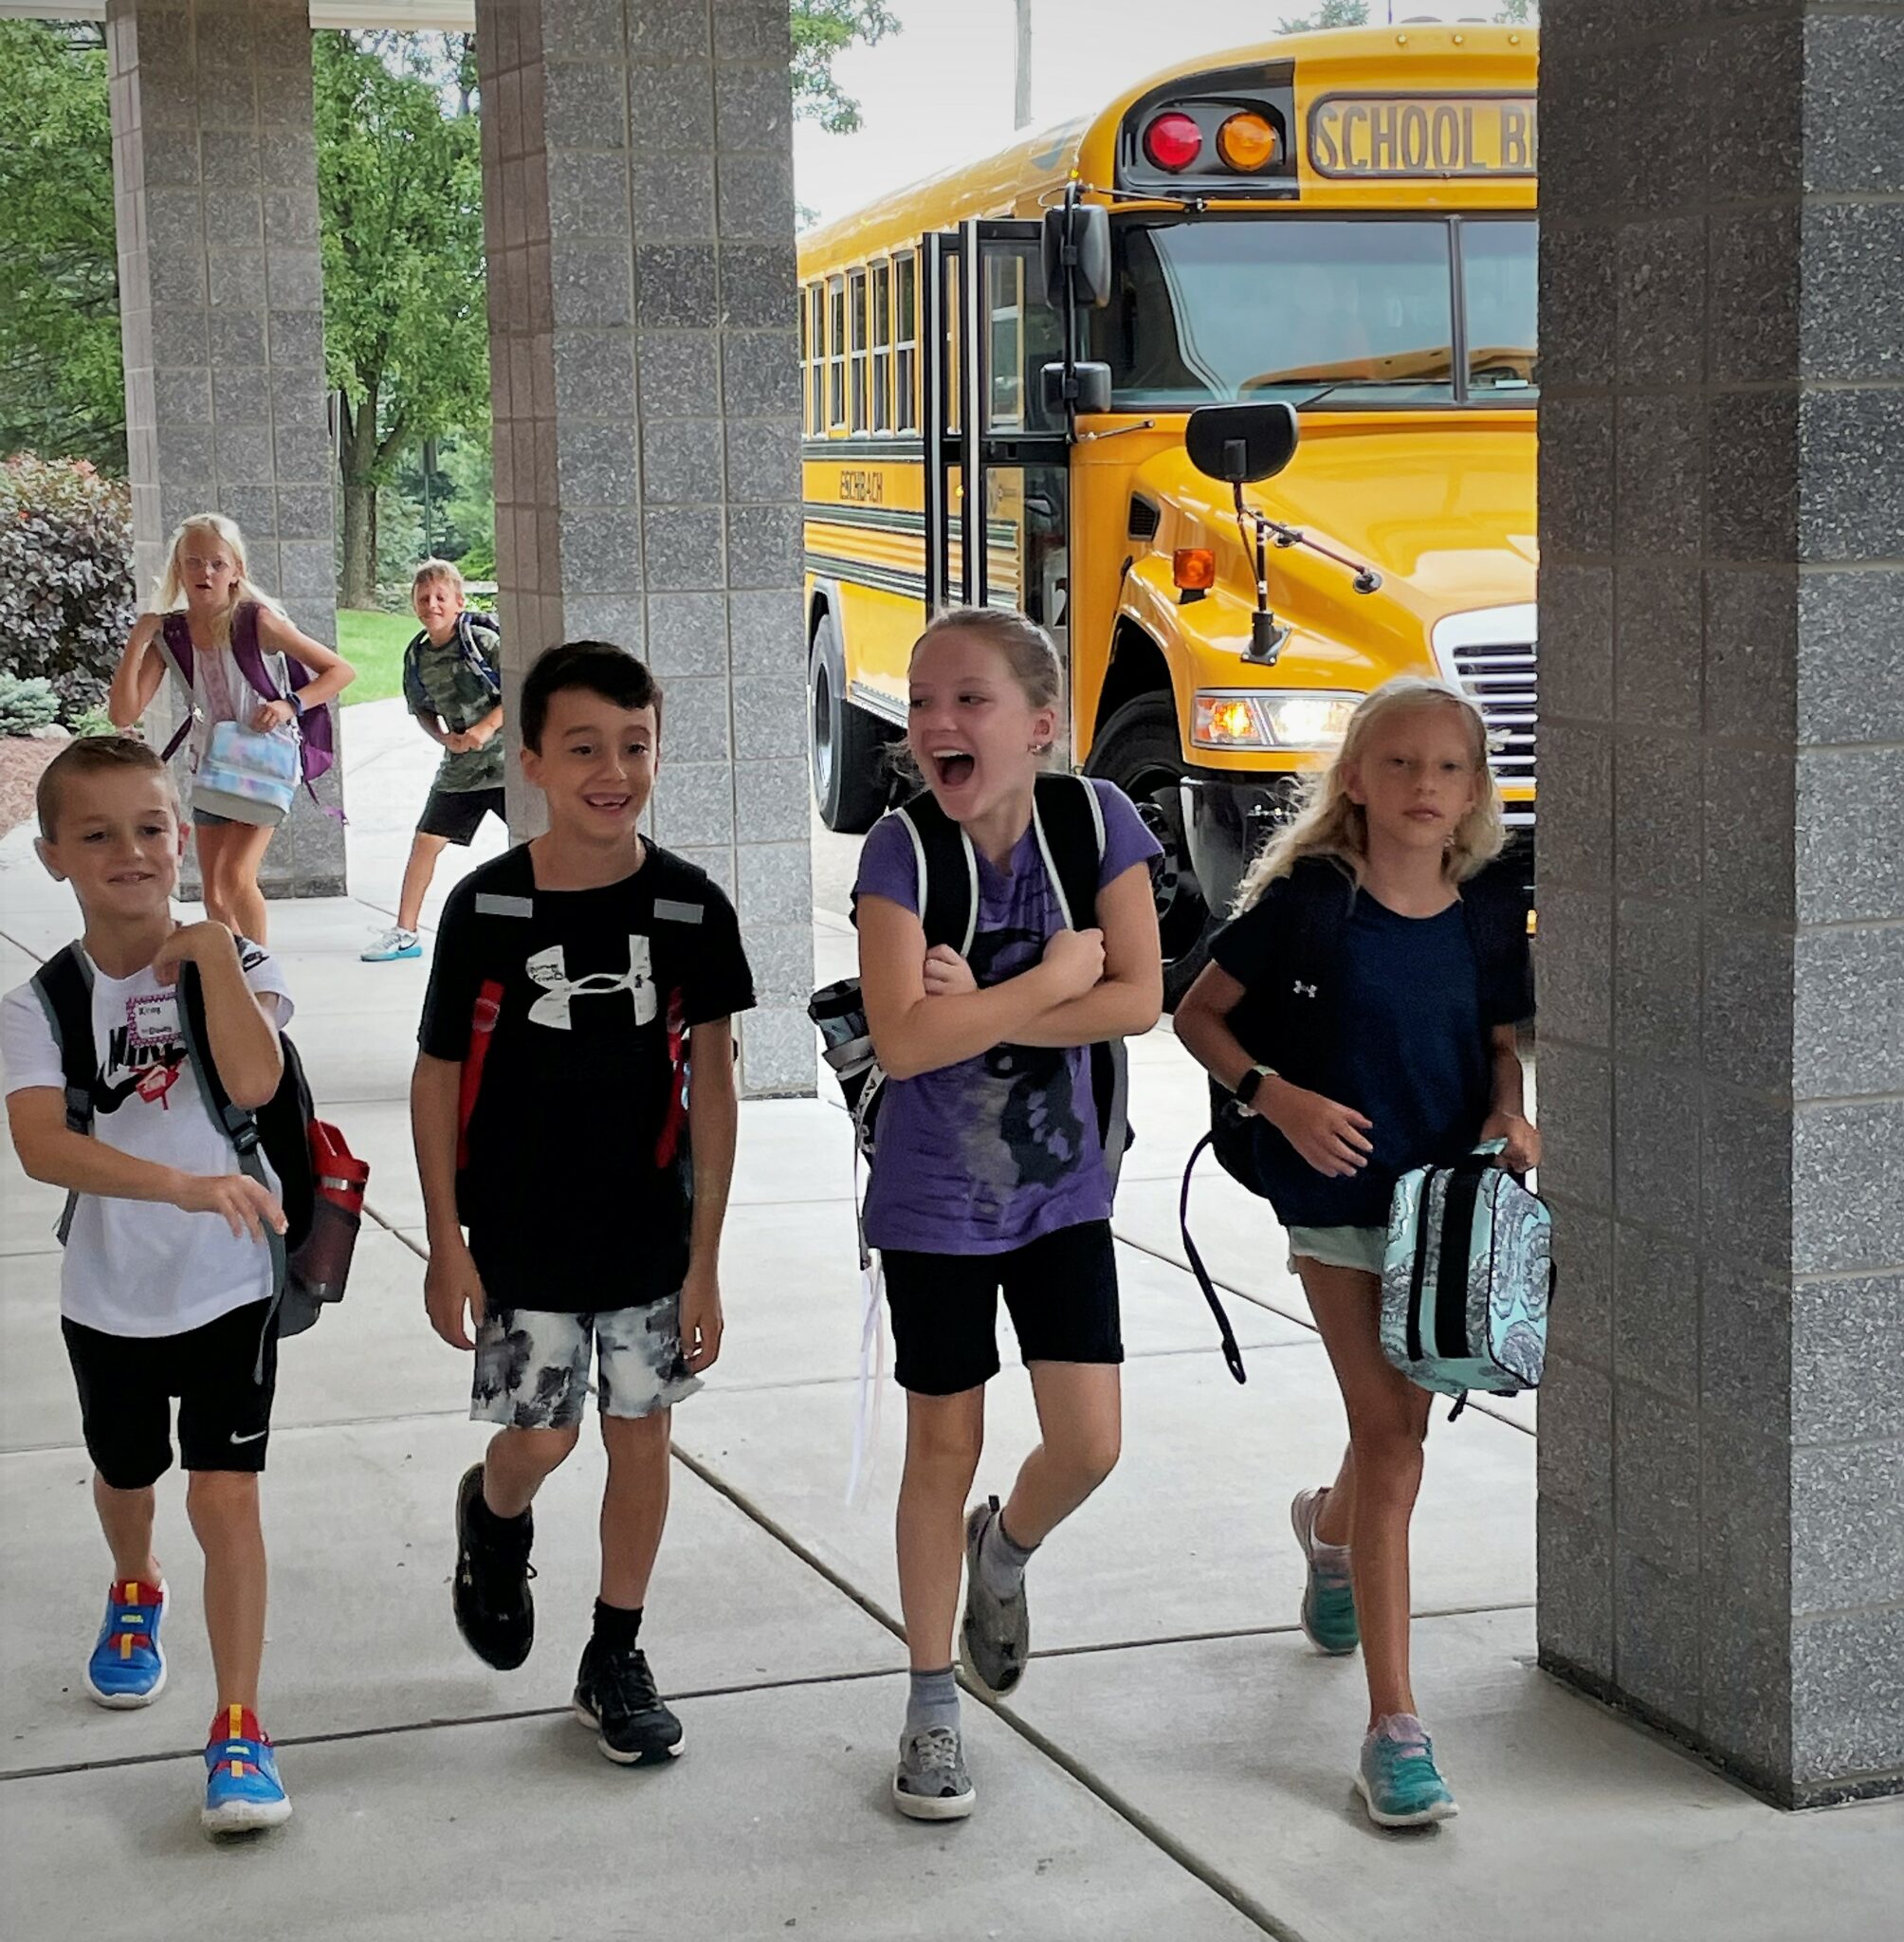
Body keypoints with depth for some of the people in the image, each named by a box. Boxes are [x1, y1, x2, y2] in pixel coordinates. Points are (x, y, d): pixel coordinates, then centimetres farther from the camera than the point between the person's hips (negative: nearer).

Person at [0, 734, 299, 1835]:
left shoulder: (235, 964, -10)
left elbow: (254, 1082, -31)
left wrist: (213, 953, -26)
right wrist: (182, 1185, -41)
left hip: (230, 1289, -2)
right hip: (110, 1297, 2)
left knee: (226, 1497, -9)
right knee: (127, 1480, 24)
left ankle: (240, 1731, -1)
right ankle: (137, 1596, 57)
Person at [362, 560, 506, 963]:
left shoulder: (482, 640, -12)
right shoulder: (417, 655, 4)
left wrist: (487, 727, -19)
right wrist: (444, 737, -3)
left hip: (505, 757, -5)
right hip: (459, 767, 5)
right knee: (425, 842, 4)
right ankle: (404, 933, 14)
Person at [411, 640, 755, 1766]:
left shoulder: (692, 909, -8)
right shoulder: (486, 908, -10)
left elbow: (712, 1085, -3)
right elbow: (439, 1078, -2)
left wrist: (706, 1258, -4)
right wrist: (447, 1242, -5)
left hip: (652, 1231, 1)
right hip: (521, 1237, -1)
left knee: (641, 1430, 7)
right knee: (539, 1439, -1)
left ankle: (617, 1659, 24)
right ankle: (495, 1518, 36)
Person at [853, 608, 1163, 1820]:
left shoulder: (1095, 820, -12)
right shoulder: (902, 851, -18)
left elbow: (1140, 1000, -15)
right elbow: (903, 1039, -27)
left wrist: (981, 1008, -23)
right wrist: (1059, 972, -22)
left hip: (1061, 1186, 2)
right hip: (934, 1204, -2)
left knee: (1089, 1447, 1)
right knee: (946, 1447, 7)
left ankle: (1005, 1547, 37)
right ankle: (933, 1705, 23)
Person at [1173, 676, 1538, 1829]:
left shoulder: (1491, 914, 0)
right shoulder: (1308, 901, -11)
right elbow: (1198, 1015, -4)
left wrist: (1508, 1113, -5)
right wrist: (1277, 1096, -17)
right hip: (1338, 1195, -5)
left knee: (1399, 1421, 20)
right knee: (1392, 1440, -11)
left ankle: (1331, 1527, 58)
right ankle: (1394, 1725, -7)